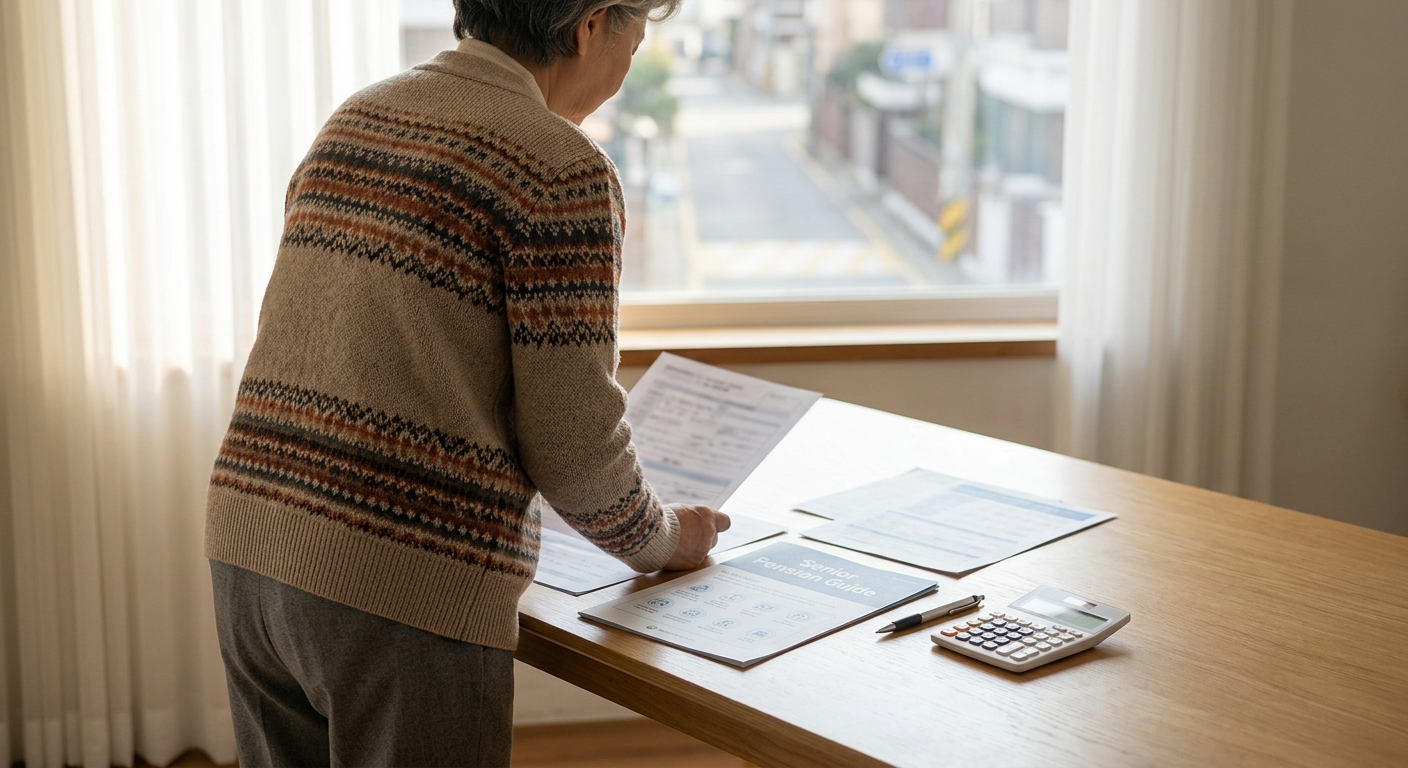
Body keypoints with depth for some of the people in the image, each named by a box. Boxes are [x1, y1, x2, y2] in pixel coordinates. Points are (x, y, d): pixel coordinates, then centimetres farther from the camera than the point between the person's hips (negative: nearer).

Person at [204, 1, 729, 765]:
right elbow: (572, 435, -10)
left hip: (250, 550, 8)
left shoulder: (354, 117, 14)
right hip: (408, 587, -7)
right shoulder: (563, 169, -10)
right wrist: (660, 538, 9)